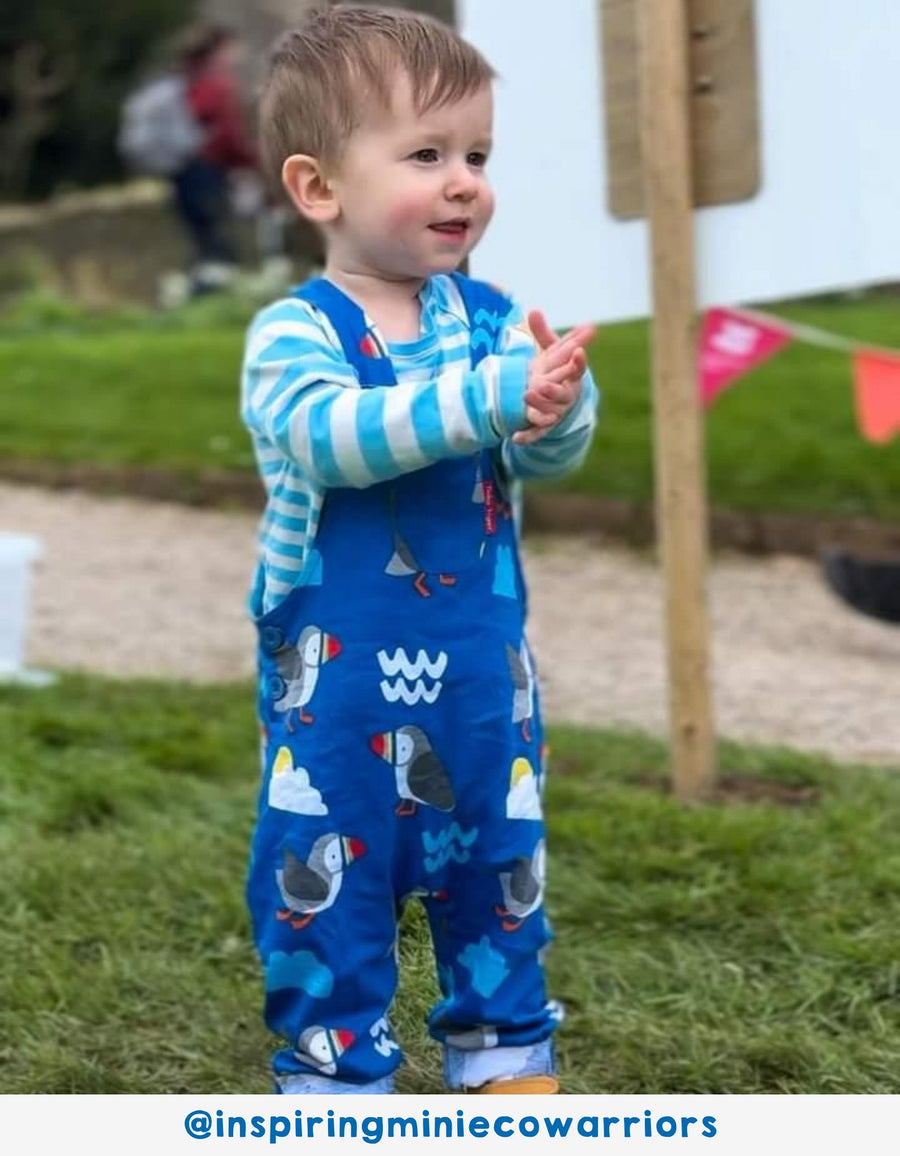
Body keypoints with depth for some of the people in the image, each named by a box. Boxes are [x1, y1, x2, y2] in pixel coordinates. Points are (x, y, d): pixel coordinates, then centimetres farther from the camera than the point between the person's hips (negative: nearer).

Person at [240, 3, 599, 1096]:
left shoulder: (493, 318, -1)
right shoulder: (294, 333, -12)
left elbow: (558, 449, -11)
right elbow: (329, 432, -31)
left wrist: (558, 402, -36)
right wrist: (493, 396, -40)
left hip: (481, 671, 4)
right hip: (336, 678, -4)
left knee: (496, 864, 16)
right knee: (327, 877, 5)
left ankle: (505, 1049, 33)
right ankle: (332, 1069, 20)